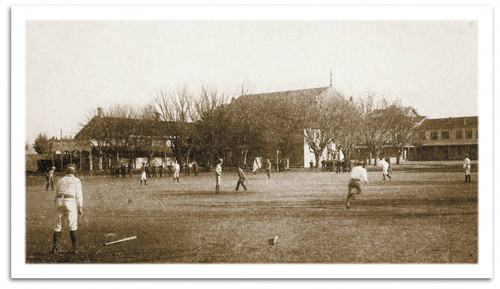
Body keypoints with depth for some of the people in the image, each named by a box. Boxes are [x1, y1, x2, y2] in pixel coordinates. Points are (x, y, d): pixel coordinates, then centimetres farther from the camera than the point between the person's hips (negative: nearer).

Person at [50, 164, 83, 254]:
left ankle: (55, 248, 6)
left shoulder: (60, 180, 18)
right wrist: (80, 208, 4)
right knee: (73, 226, 2)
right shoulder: (77, 181, 7)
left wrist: (57, 207, 23)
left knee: (58, 226, 10)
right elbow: (79, 195, 1)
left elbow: (56, 194, 17)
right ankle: (75, 248, -1)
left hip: (59, 202, 3)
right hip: (70, 202, -3)